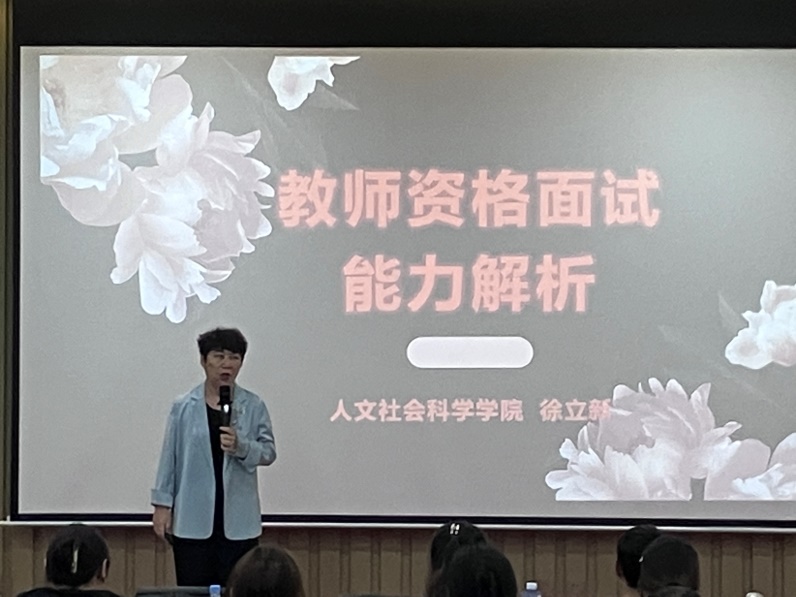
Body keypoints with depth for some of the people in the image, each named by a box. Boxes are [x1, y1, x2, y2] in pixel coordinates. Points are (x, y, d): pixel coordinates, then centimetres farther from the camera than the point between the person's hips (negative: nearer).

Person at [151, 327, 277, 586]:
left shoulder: (254, 406, 4)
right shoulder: (183, 407, 2)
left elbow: (269, 451, 1)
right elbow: (169, 457, 3)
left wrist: (241, 446, -18)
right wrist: (162, 505, 0)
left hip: (238, 521, 1)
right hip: (193, 519, 0)